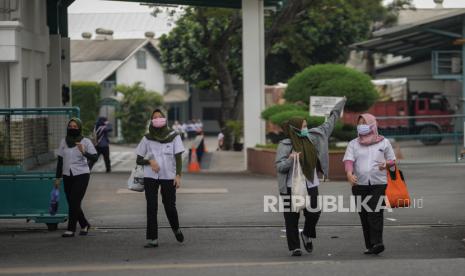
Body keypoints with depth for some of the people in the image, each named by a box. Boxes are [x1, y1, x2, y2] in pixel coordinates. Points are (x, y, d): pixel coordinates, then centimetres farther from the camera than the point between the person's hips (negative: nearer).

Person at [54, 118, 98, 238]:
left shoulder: (86, 142, -4)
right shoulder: (64, 142, 8)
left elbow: (94, 158, -11)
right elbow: (60, 160, 13)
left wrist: (84, 152, -28)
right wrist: (58, 178, 11)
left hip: (81, 175, -5)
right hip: (67, 176, 5)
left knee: (74, 202, -9)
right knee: (72, 203, 8)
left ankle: (71, 229, -1)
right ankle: (84, 225, 28)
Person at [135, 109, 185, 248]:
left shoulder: (173, 136, 2)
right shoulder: (147, 138, 5)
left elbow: (178, 157, -1)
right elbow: (138, 160, 8)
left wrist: (178, 175, -12)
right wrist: (150, 161, -12)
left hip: (168, 176, -1)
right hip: (150, 177, 1)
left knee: (169, 206, 2)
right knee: (151, 207, -5)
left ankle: (176, 229, 31)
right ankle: (152, 239, -4)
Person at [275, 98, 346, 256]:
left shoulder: (312, 138, 7)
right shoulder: (285, 145, -8)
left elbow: (327, 127, 20)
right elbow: (279, 167, -11)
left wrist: (337, 111, 26)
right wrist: (290, 159, -30)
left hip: (311, 185, 4)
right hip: (292, 187, -4)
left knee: (314, 213, -4)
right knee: (292, 218, -1)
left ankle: (307, 235, 26)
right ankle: (294, 247, 8)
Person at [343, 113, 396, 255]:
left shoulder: (384, 142, 10)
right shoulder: (353, 144, 10)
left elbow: (392, 160, 16)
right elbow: (348, 160, -4)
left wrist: (386, 164, -8)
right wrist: (349, 173, -26)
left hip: (378, 183, -2)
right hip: (359, 185, 2)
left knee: (375, 214, -16)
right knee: (364, 216, 3)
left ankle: (377, 243, -22)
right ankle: (369, 246, 9)